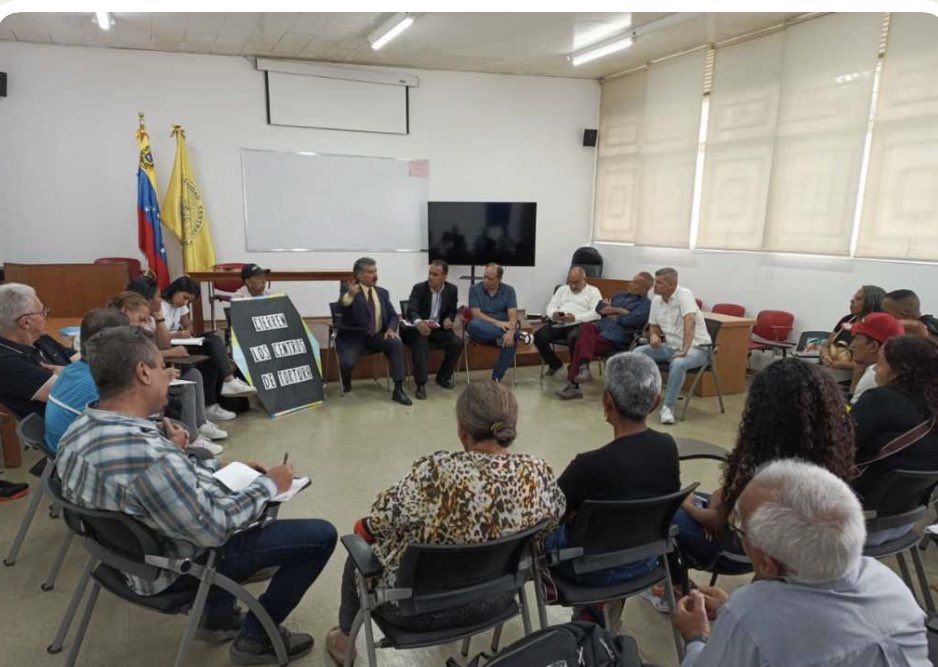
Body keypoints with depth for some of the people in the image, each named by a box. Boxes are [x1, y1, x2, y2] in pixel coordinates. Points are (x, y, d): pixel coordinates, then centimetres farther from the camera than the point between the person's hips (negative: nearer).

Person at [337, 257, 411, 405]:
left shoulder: (382, 292, 10)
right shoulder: (347, 287, -4)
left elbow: (393, 316, 12)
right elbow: (341, 307, -24)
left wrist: (391, 329, -11)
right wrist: (350, 295, -46)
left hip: (376, 336, 4)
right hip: (353, 337, -4)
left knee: (397, 343, -25)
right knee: (347, 363, -30)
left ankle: (398, 390, -20)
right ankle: (346, 383, 10)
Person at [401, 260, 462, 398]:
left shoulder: (452, 290, 1)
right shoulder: (419, 288, -9)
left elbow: (452, 311, 12)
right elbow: (411, 311, -22)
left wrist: (449, 319, -14)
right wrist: (418, 322, -46)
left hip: (439, 329, 3)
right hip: (419, 328, -3)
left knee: (457, 344, -22)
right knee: (421, 343, -36)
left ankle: (443, 377, 1)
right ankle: (421, 384, -30)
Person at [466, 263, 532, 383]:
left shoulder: (508, 290, 2)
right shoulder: (475, 289, 0)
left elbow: (513, 314, -10)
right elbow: (476, 314, -11)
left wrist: (510, 332, -31)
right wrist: (496, 322, -26)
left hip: (503, 328, 0)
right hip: (482, 331, 0)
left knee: (510, 341, -34)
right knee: (473, 324, -36)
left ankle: (496, 378, -21)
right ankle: (518, 334, -29)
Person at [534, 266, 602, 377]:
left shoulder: (593, 291, 10)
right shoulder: (562, 289, 25)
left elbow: (596, 313, -5)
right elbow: (551, 306, 17)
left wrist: (576, 318, -20)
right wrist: (553, 314, -9)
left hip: (578, 325, -4)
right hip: (559, 324, 5)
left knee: (573, 338, -39)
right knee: (538, 336, -21)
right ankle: (555, 363, 5)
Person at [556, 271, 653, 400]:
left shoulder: (645, 304, 1)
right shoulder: (619, 295, 23)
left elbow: (629, 320, -14)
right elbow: (600, 307, 15)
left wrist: (612, 314, 0)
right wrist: (618, 310, 0)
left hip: (615, 338, -7)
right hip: (600, 327, 7)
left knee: (581, 344, -22)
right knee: (586, 327, -26)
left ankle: (572, 384, -11)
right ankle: (583, 367, -37)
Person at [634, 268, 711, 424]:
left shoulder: (683, 295, -19)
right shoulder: (656, 300, 4)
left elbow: (689, 322, -32)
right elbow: (653, 325, 16)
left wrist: (684, 350, -40)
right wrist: (653, 335, -8)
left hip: (696, 347, -7)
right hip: (670, 346, 7)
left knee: (678, 363, -37)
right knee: (637, 352, -7)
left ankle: (668, 407, -23)